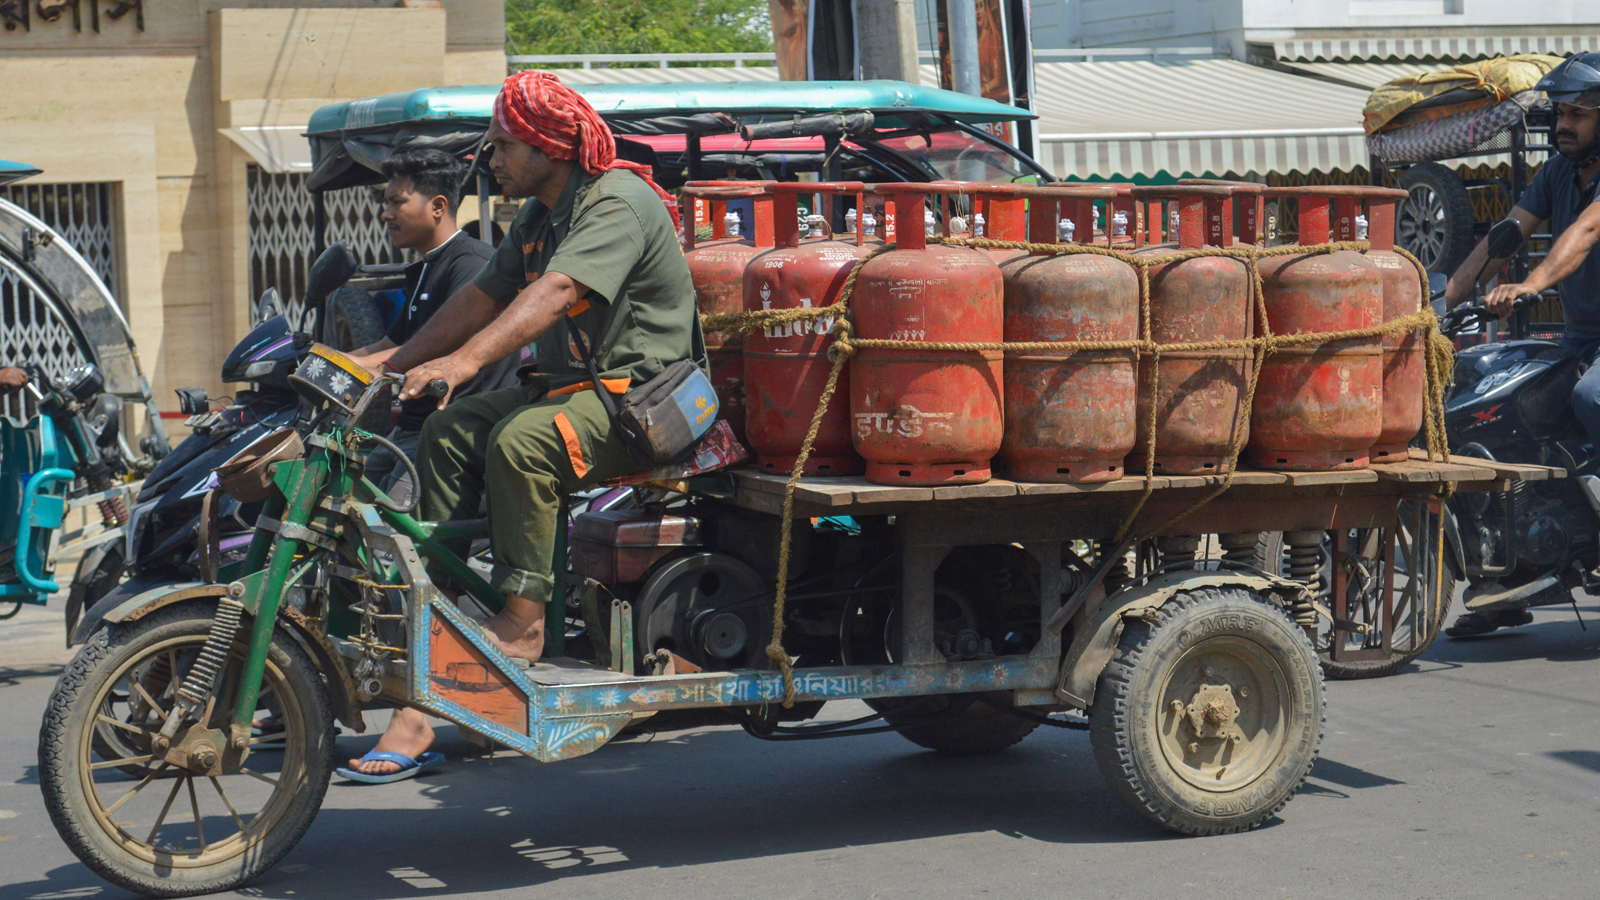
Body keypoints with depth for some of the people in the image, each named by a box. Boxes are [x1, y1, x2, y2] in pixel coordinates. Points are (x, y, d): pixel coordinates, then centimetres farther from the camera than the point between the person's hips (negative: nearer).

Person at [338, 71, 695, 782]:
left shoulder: (617, 203, -16)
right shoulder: (539, 216, 16)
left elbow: (555, 293, -31)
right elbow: (484, 296, 19)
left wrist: (465, 360, -42)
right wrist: (393, 367, 12)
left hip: (640, 392, -10)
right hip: (569, 384, 10)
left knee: (519, 439, -32)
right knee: (448, 432, -8)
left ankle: (523, 622, -23)